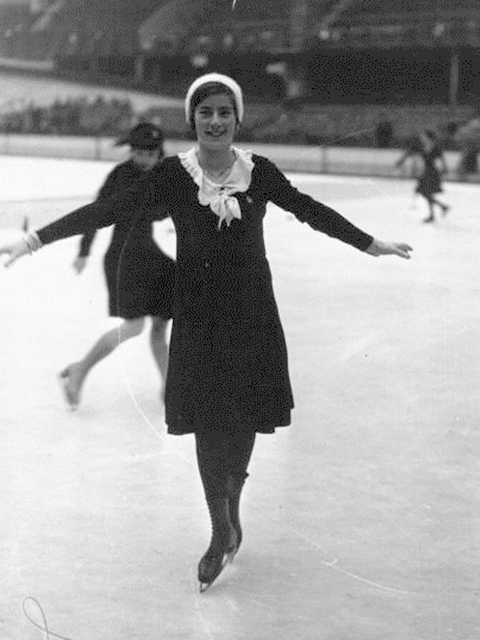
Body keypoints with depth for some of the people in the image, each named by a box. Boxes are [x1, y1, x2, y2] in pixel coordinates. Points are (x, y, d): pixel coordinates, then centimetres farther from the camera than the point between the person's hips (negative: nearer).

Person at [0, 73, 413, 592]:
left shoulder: (259, 171, -3)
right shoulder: (174, 174, -7)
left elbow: (311, 211, 7)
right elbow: (108, 210, -11)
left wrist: (373, 245, 13)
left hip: (252, 312, 1)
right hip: (198, 313, -1)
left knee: (245, 417, 7)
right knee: (208, 421, 0)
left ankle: (231, 514, 30)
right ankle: (222, 531, 15)